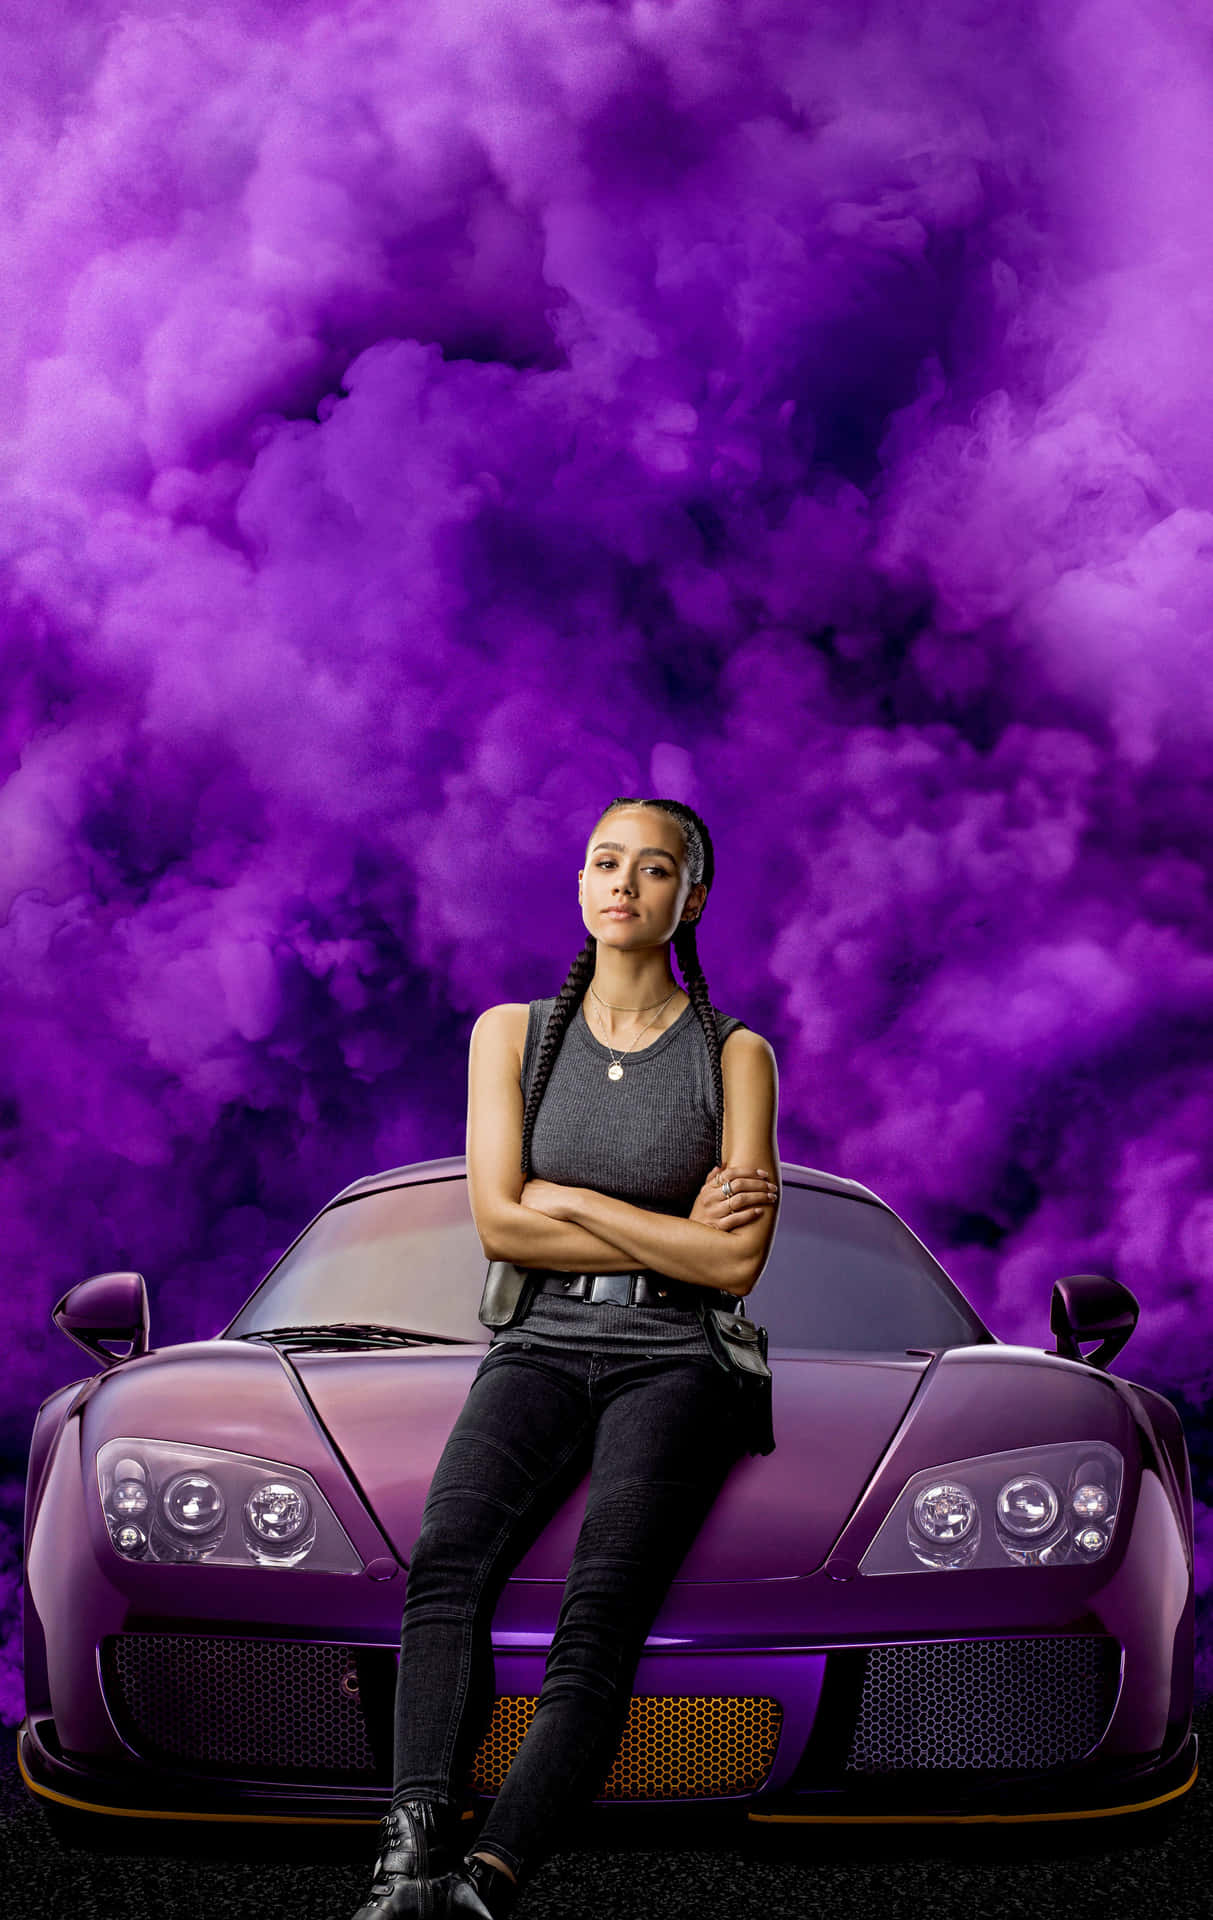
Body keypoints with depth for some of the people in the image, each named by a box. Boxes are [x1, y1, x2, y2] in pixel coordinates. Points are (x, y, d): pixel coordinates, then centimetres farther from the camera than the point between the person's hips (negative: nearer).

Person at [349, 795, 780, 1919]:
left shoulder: (735, 1053, 6)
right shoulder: (513, 1033, 12)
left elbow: (737, 1263, -4)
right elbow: (500, 1225, 1)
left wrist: (569, 1199, -3)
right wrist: (677, 1237, -3)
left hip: (673, 1362, -2)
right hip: (541, 1348, 2)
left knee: (601, 1610, -29)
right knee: (448, 1557, -29)